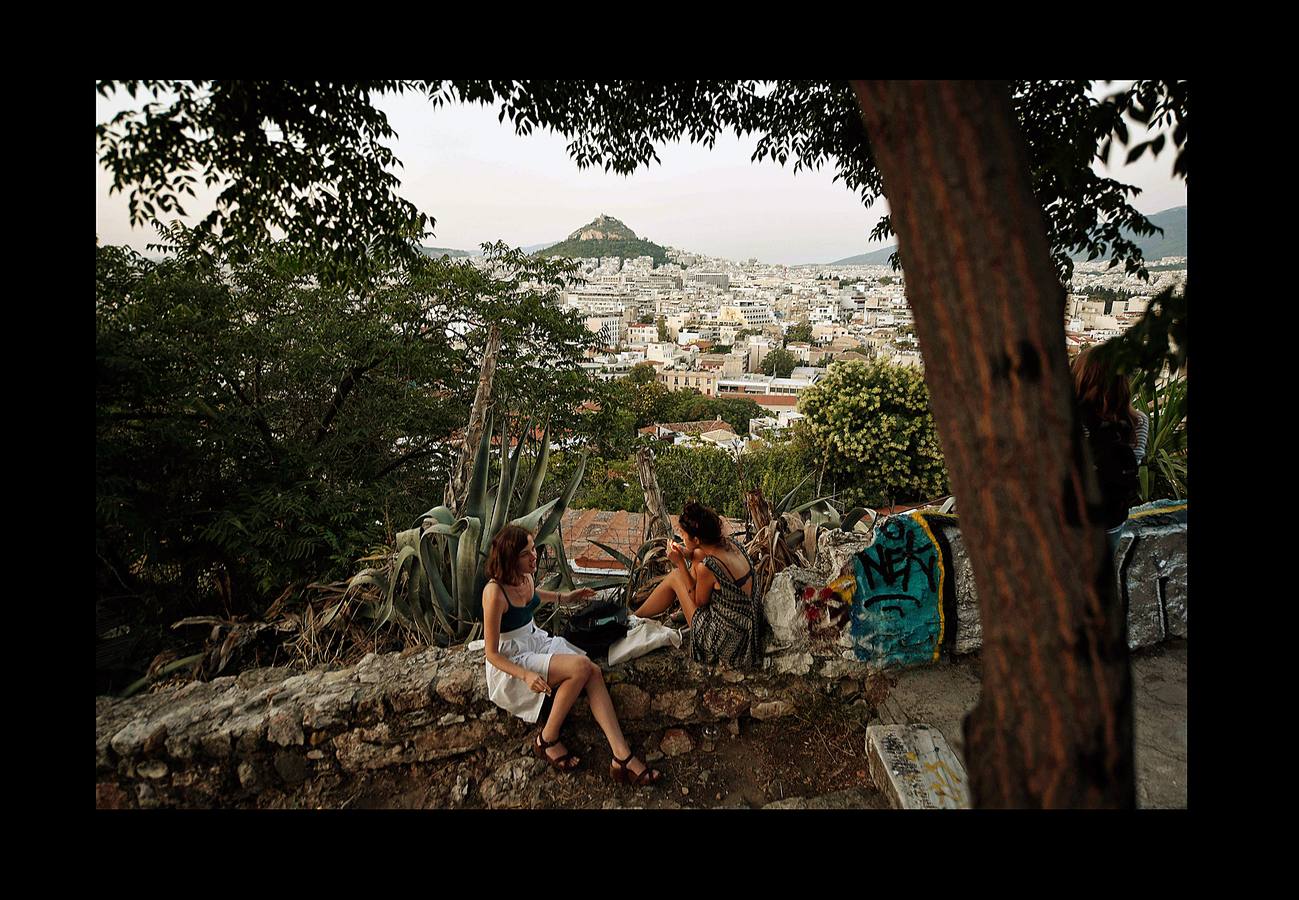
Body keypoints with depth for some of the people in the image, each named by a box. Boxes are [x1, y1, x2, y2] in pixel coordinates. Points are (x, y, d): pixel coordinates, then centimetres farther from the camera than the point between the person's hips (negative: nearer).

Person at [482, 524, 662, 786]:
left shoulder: (525, 576, -2)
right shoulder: (495, 592, -25)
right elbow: (492, 653, -21)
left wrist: (564, 597, 30)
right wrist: (526, 676, -34)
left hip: (538, 642, 7)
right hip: (511, 664, -7)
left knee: (593, 671, -17)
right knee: (580, 666, -27)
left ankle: (622, 757, -23)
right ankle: (547, 739, -10)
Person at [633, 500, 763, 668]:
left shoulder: (706, 568, -29)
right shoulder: (729, 543, -8)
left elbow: (699, 602, -9)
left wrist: (680, 564, -9)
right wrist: (687, 554, 0)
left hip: (726, 641, -7)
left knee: (675, 578, 4)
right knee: (697, 555, 15)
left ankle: (635, 617, 28)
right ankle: (683, 610, 38)